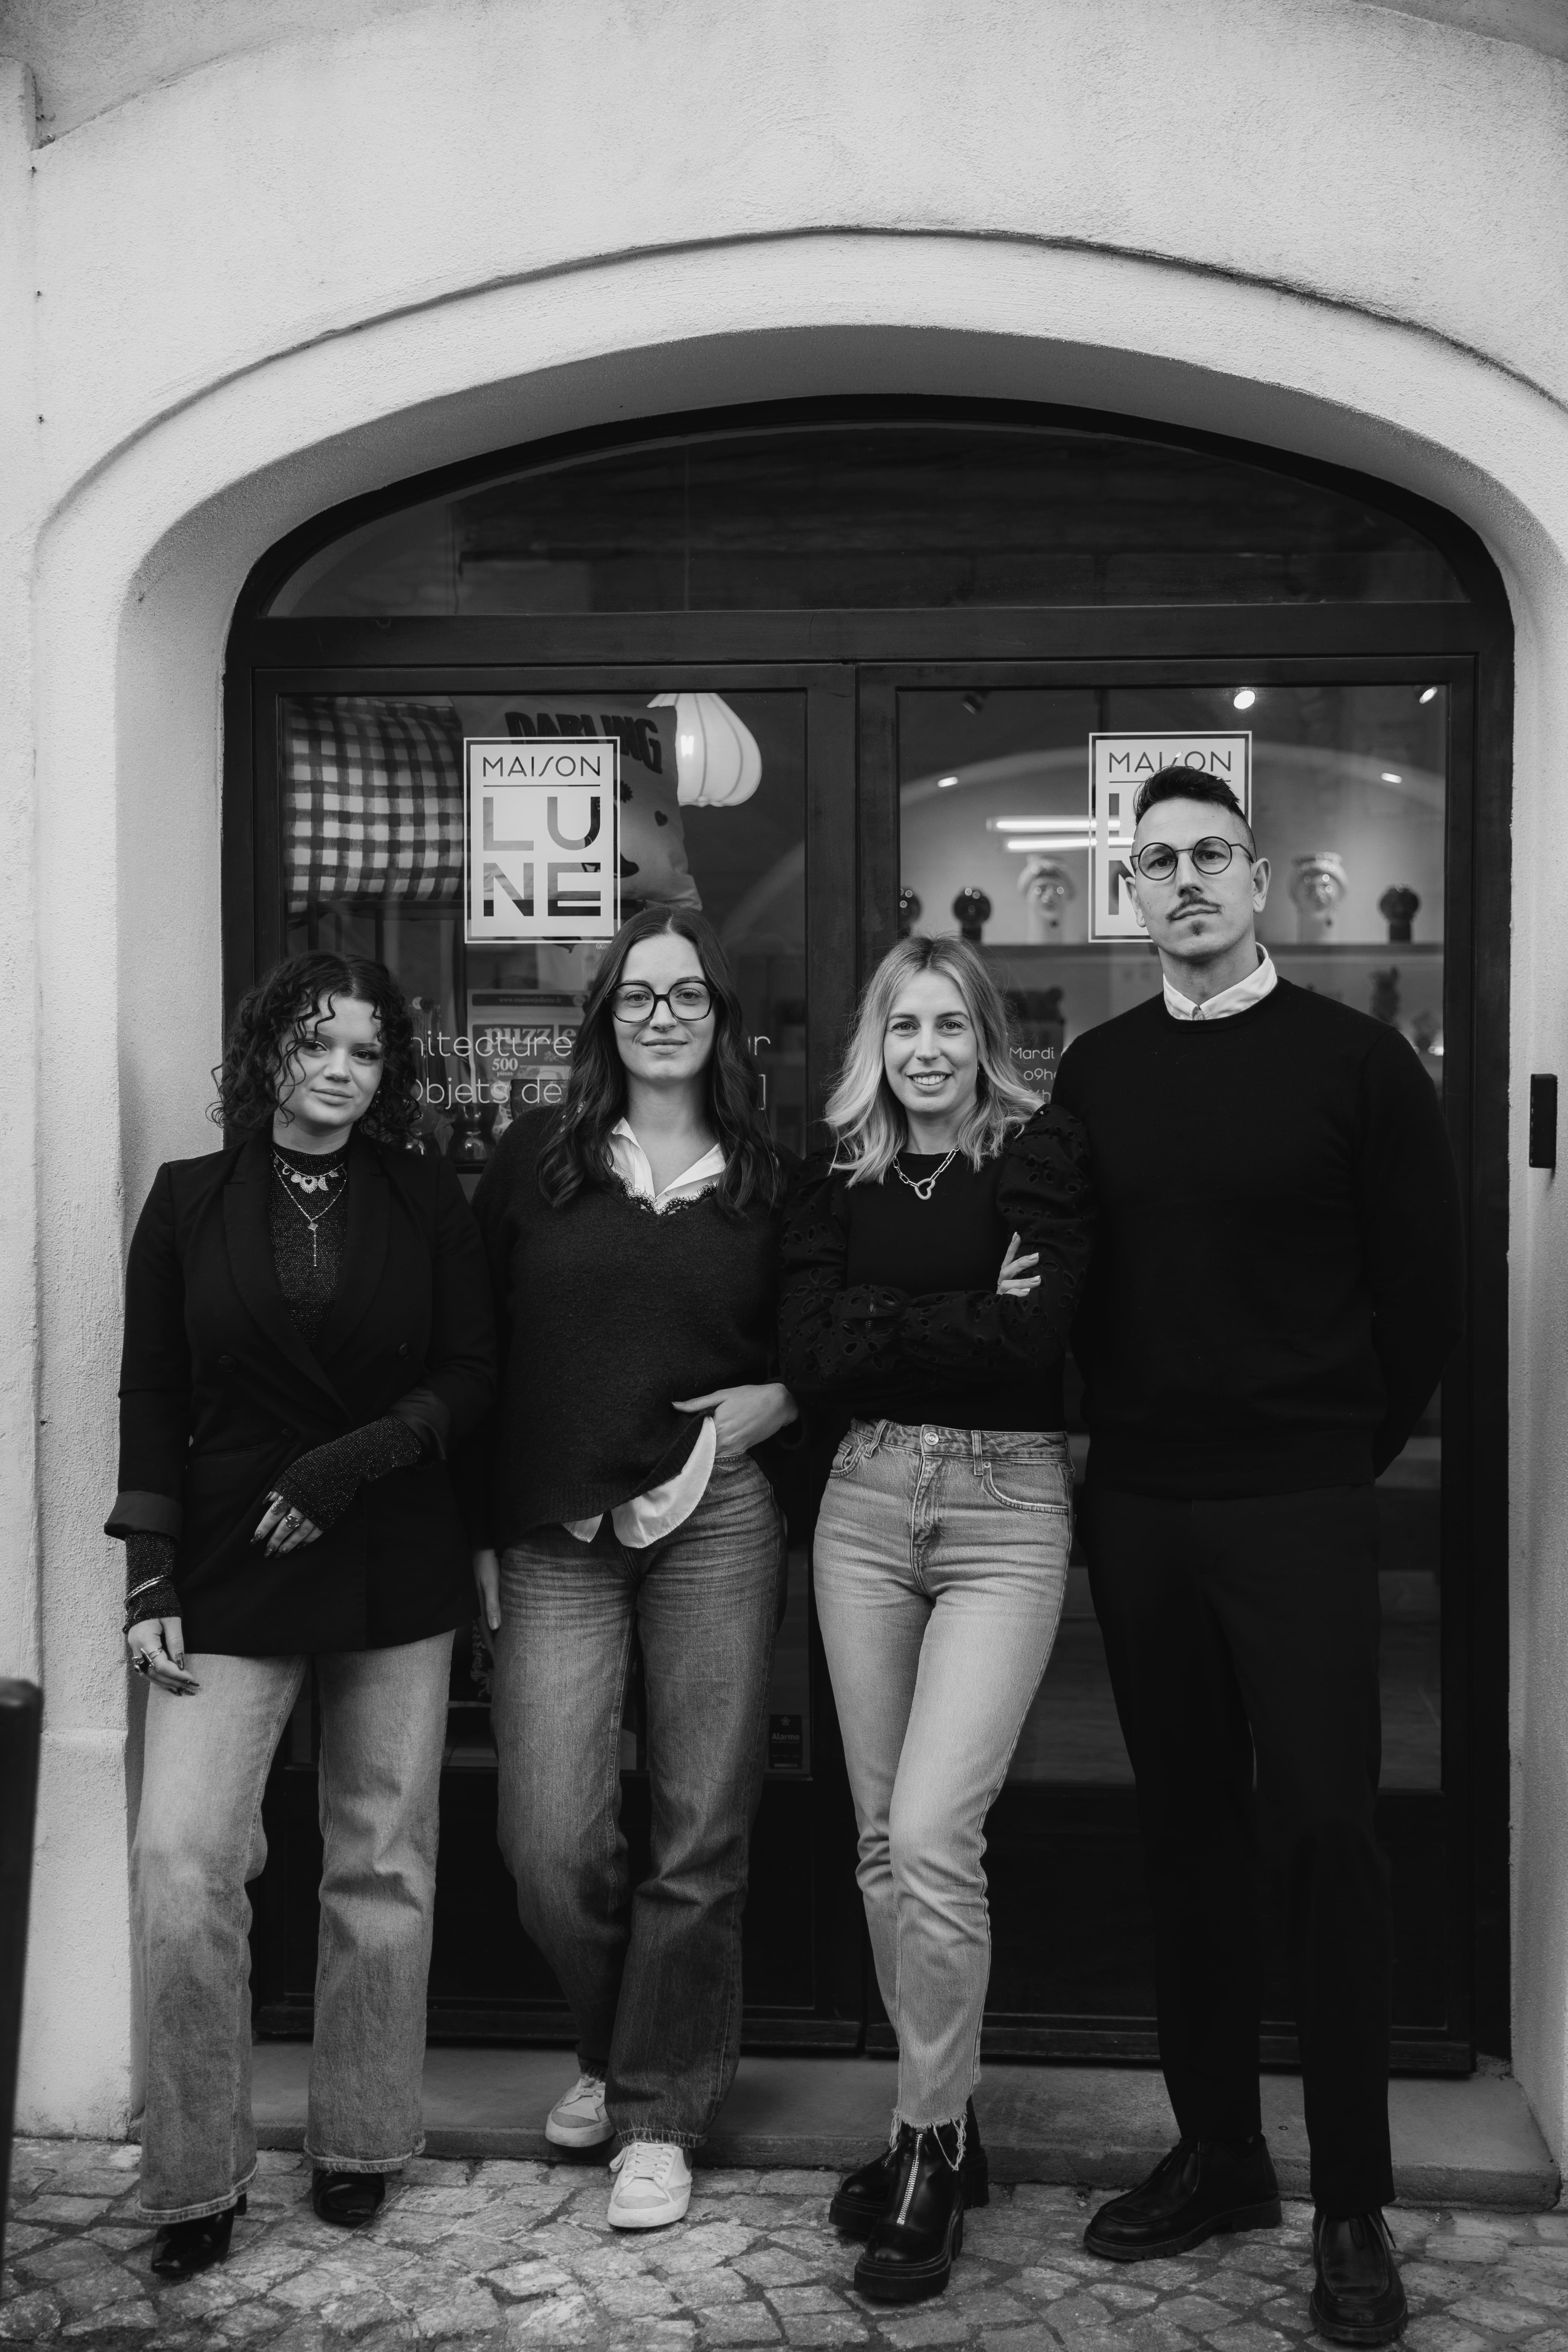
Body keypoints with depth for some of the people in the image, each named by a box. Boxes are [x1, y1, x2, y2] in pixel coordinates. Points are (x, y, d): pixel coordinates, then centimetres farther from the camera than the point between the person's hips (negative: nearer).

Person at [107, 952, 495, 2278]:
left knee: (383, 1861, 6)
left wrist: (353, 1462, -12)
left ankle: (361, 2146, 24)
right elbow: (152, 1398, 4)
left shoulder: (428, 1202, 5)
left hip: (398, 1572, 1)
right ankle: (196, 2180, 7)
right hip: (230, 1571, 0)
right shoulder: (191, 1199, 5)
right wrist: (151, 1578, -3)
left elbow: (472, 1376, 3)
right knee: (181, 1858, -10)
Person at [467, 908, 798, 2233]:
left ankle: (662, 2111, 22)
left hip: (717, 1525, 0)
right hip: (552, 1535, 0)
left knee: (702, 1834, 4)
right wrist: (482, 1527, 5)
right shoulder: (535, 1162, 7)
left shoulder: (768, 1179, 8)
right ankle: (614, 2048, 28)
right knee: (551, 1840, -3)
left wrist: (776, 1404, -6)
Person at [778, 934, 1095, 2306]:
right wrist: (962, 1317, -10)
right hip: (865, 1502, 4)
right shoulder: (839, 1179, 9)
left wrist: (880, 1329, -8)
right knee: (883, 1840, 8)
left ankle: (931, 2150, 7)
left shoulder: (1043, 1155, -2)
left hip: (1007, 1504, -4)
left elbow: (1028, 1331, -16)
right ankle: (941, 2126, 25)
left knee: (929, 1837, -12)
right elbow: (809, 1350, -3)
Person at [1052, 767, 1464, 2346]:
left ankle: (1352, 2205, 13)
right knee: (1185, 1830, 11)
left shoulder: (1354, 1060, -2)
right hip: (1136, 1505, 4)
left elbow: (1424, 1287, 1)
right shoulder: (1094, 1074, 8)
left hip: (1299, 1507, -3)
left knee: (1323, 1833, -1)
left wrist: (1343, 1447, 4)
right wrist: (1123, 1430, 6)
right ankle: (1216, 2153, 25)